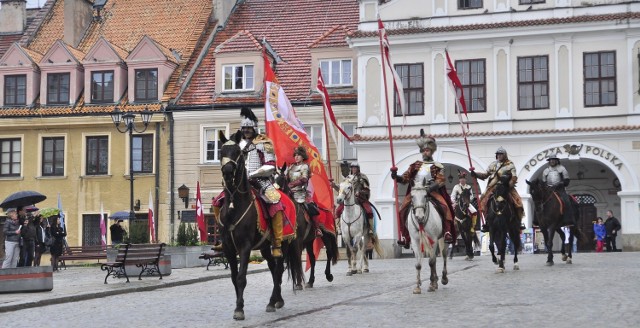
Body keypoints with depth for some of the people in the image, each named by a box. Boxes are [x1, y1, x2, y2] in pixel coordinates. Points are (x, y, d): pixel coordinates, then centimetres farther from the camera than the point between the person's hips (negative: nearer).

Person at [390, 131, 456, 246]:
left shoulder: (437, 166, 11)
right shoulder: (415, 166, 18)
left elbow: (441, 180, -3)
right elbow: (405, 178, 12)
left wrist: (433, 186, -22)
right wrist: (396, 177, -8)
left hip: (432, 192, -2)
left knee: (445, 207, -27)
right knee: (403, 209, -17)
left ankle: (448, 232, -21)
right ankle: (405, 236, -11)